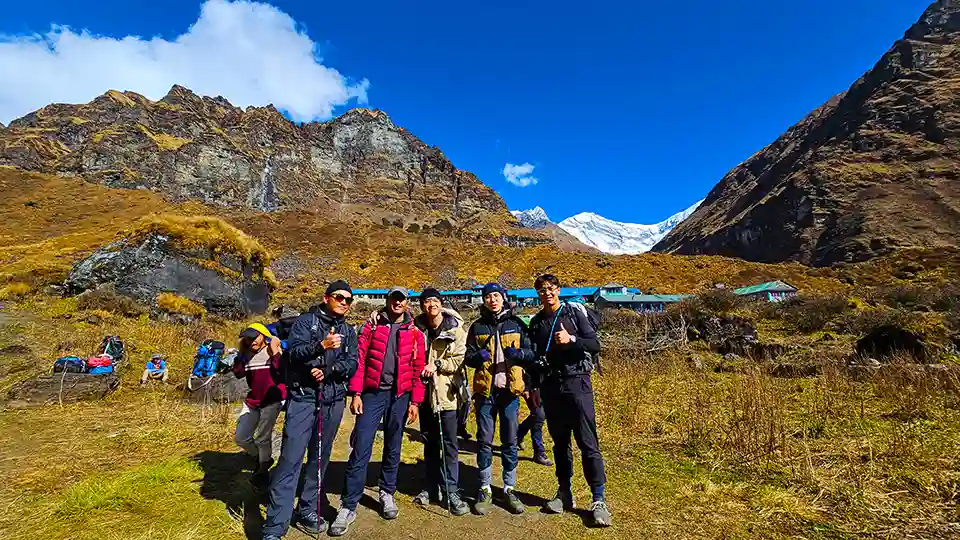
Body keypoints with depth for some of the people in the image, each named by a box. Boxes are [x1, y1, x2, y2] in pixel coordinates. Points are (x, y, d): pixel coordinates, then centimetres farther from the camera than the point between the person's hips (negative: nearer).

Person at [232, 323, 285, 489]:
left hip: (272, 401, -7)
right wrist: (240, 353, -2)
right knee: (240, 437, 7)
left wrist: (275, 352, -25)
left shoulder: (274, 351, -12)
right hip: (252, 401, 7)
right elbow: (238, 374, 1)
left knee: (263, 439, 0)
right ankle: (263, 459, 32)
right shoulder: (247, 353, 6)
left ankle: (263, 471, 23)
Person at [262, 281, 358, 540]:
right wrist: (321, 346, -30)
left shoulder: (348, 331, 11)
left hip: (333, 401, 4)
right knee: (290, 460, -7)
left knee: (320, 458, 13)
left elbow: (352, 364, 2)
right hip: (303, 398, -4)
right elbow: (293, 352, -14)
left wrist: (328, 370, -15)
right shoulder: (306, 321, 0)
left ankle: (307, 511, 28)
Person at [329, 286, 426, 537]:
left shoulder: (415, 333, 5)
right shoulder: (372, 326, 4)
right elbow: (360, 359, -1)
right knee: (361, 449, -4)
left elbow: (418, 369, 3)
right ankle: (348, 506, 7)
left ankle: (387, 494, 32)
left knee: (393, 448, 13)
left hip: (400, 396, 2)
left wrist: (415, 401, -2)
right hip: (372, 393, -1)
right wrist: (355, 393, -8)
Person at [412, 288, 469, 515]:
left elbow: (460, 359, -9)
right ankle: (431, 487, 30)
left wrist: (438, 364, -17)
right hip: (425, 392, 4)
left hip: (447, 393, -3)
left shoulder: (455, 329, -6)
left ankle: (451, 491, 12)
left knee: (449, 444, 0)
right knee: (430, 443, 16)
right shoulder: (417, 328, 1)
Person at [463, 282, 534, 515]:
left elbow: (531, 354, 5)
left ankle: (509, 489, 22)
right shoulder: (477, 327, 6)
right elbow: (468, 357, 7)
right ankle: (485, 490, 20)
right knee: (485, 441, 6)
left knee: (510, 441, 8)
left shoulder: (516, 324, 4)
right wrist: (478, 356, -15)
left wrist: (519, 353, -16)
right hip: (485, 390, 0)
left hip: (510, 390, 0)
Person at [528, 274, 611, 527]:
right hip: (550, 387, 4)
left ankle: (599, 499, 5)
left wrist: (571, 339, -21)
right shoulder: (536, 322, 9)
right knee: (559, 442, 12)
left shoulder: (575, 312, -1)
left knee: (588, 443, -3)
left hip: (577, 383, -3)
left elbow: (595, 344, -5)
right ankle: (564, 493, 24)